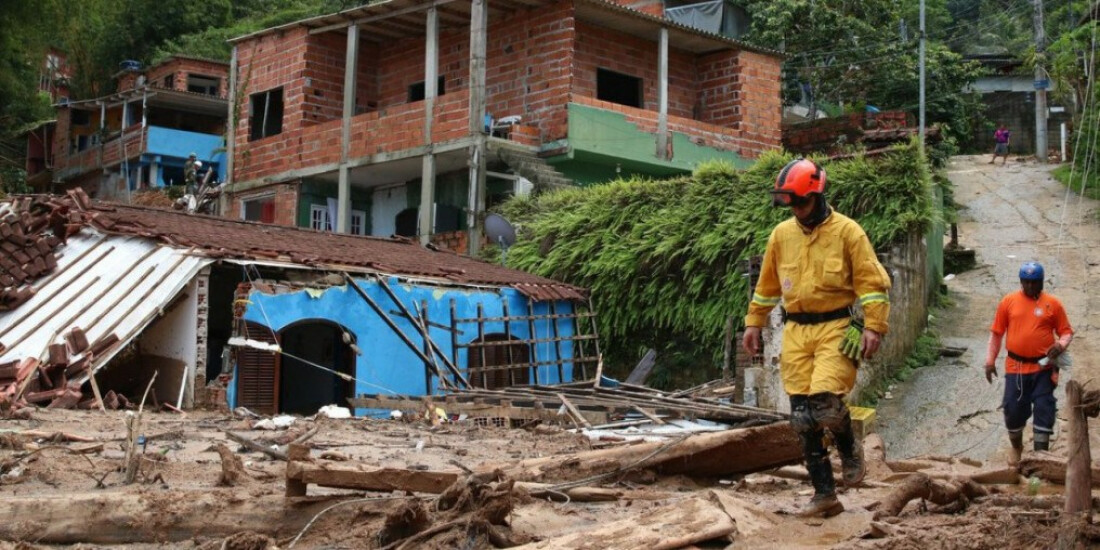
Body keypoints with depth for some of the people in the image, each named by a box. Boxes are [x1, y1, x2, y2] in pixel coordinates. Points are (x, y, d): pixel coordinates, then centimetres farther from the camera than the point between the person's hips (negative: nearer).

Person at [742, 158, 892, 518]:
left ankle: (849, 449, 13)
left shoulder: (847, 231, -4)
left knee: (825, 402, -20)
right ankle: (824, 494, 9)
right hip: (796, 332, 5)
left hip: (836, 329, -5)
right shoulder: (781, 234, 10)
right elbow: (767, 284, 19)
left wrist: (874, 326, -13)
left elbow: (872, 282, -5)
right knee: (803, 417, 0)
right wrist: (754, 323, 19)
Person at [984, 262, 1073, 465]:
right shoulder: (1008, 302, 1)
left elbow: (1066, 331, 5)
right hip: (1016, 367, 1)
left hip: (1043, 368, -1)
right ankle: (1016, 448, 28)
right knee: (1013, 409, 5)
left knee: (1044, 410, -1)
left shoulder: (1053, 304, -1)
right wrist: (990, 361, 3)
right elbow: (996, 333, 6)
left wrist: (1061, 345, -17)